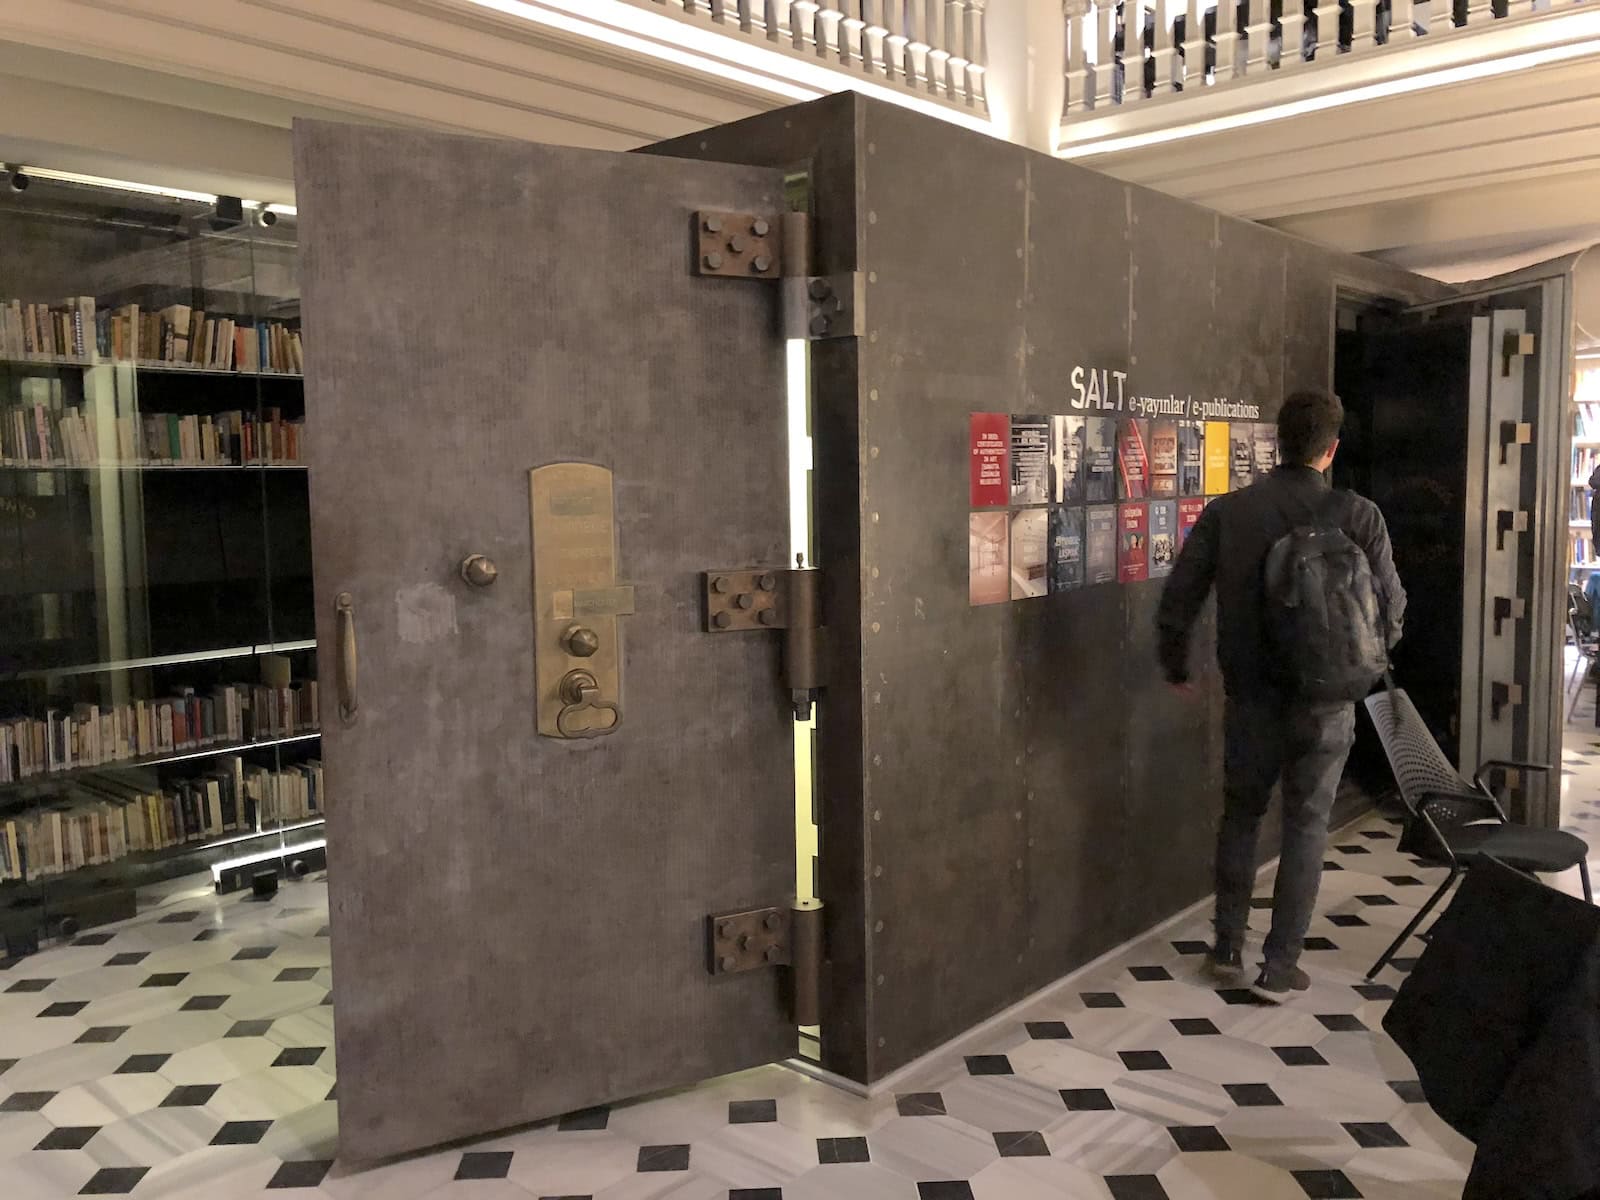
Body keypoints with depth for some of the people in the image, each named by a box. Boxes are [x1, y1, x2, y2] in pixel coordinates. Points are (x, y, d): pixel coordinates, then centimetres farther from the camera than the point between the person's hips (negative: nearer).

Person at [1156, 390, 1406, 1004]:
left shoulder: (1227, 511, -6)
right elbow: (1391, 608, -4)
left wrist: (1175, 666, 11)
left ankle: (1228, 948, 25)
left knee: (1240, 815, 18)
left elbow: (1178, 598, -5)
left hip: (1251, 696, 1)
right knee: (1306, 826, 10)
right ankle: (1280, 967, 15)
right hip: (1326, 701, -1)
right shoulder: (1358, 515, -9)